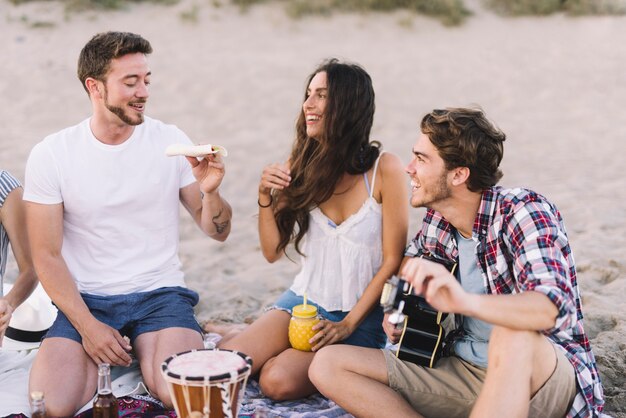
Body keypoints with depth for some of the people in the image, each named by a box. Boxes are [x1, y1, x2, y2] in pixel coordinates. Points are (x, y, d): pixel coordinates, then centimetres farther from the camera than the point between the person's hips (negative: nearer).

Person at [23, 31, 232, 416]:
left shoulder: (170, 142, -2)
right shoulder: (51, 155, -5)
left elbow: (218, 232, 2)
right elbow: (47, 255, -4)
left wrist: (210, 191, -20)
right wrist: (87, 326, -14)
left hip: (160, 294, 1)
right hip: (86, 299, 0)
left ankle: (144, 349, 6)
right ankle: (98, 358, 8)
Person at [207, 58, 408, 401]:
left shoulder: (384, 169, -12)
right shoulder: (300, 168, 1)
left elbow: (392, 261, -10)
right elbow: (273, 252, 3)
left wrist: (348, 324, -13)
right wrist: (266, 197, -13)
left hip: (361, 317, -4)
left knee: (278, 381, -26)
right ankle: (248, 333, 15)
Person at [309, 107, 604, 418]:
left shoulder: (522, 211, -16)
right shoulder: (436, 221, 3)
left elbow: (551, 308, -33)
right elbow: (411, 261, 27)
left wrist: (466, 301, -51)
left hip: (544, 375, -7)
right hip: (463, 370, 7)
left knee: (513, 336, -42)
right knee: (328, 365, -7)